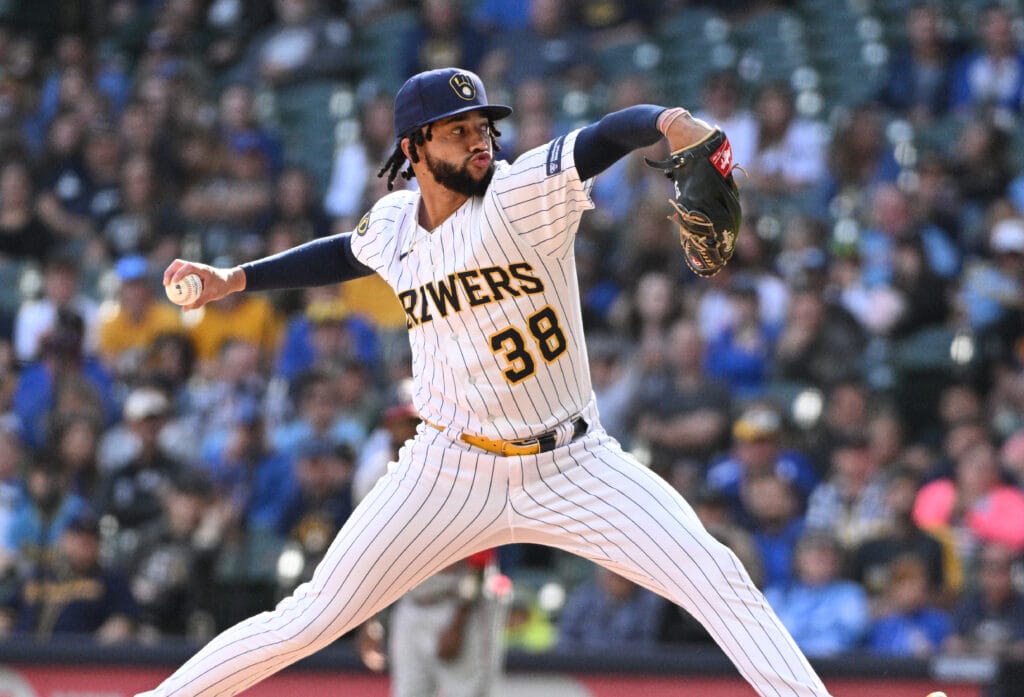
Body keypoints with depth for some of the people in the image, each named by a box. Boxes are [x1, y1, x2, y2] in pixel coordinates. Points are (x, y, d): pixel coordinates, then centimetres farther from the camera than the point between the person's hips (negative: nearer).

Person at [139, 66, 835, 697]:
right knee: (309, 621, -1)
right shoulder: (393, 224, 0)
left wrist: (673, 123, -54)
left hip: (575, 466, -2)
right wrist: (234, 279, 21)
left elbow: (612, 133, -33)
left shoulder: (523, 193, -14)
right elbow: (348, 254, 25)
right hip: (452, 474, 2)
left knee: (718, 579, -19)